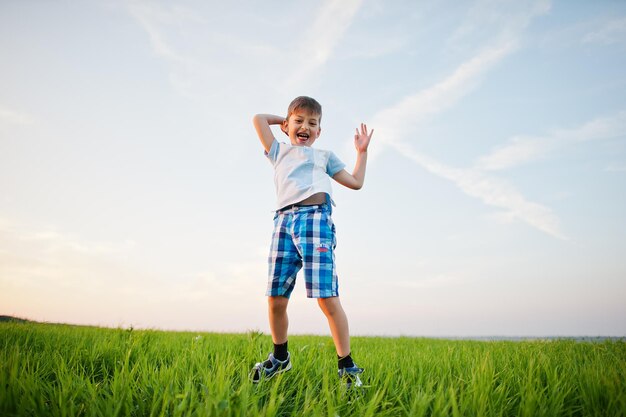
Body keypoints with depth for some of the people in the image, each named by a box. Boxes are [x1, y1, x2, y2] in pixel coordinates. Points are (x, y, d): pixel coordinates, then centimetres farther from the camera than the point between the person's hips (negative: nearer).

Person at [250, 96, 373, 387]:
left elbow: (355, 182, 23)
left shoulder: (324, 156, 27)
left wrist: (362, 151, 26)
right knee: (276, 299, 1)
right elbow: (258, 119, 27)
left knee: (327, 298, -13)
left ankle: (347, 366, -5)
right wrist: (283, 120, 36)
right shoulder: (279, 151, 29)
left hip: (315, 218, -2)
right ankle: (280, 357, 22)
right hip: (283, 221, 3)